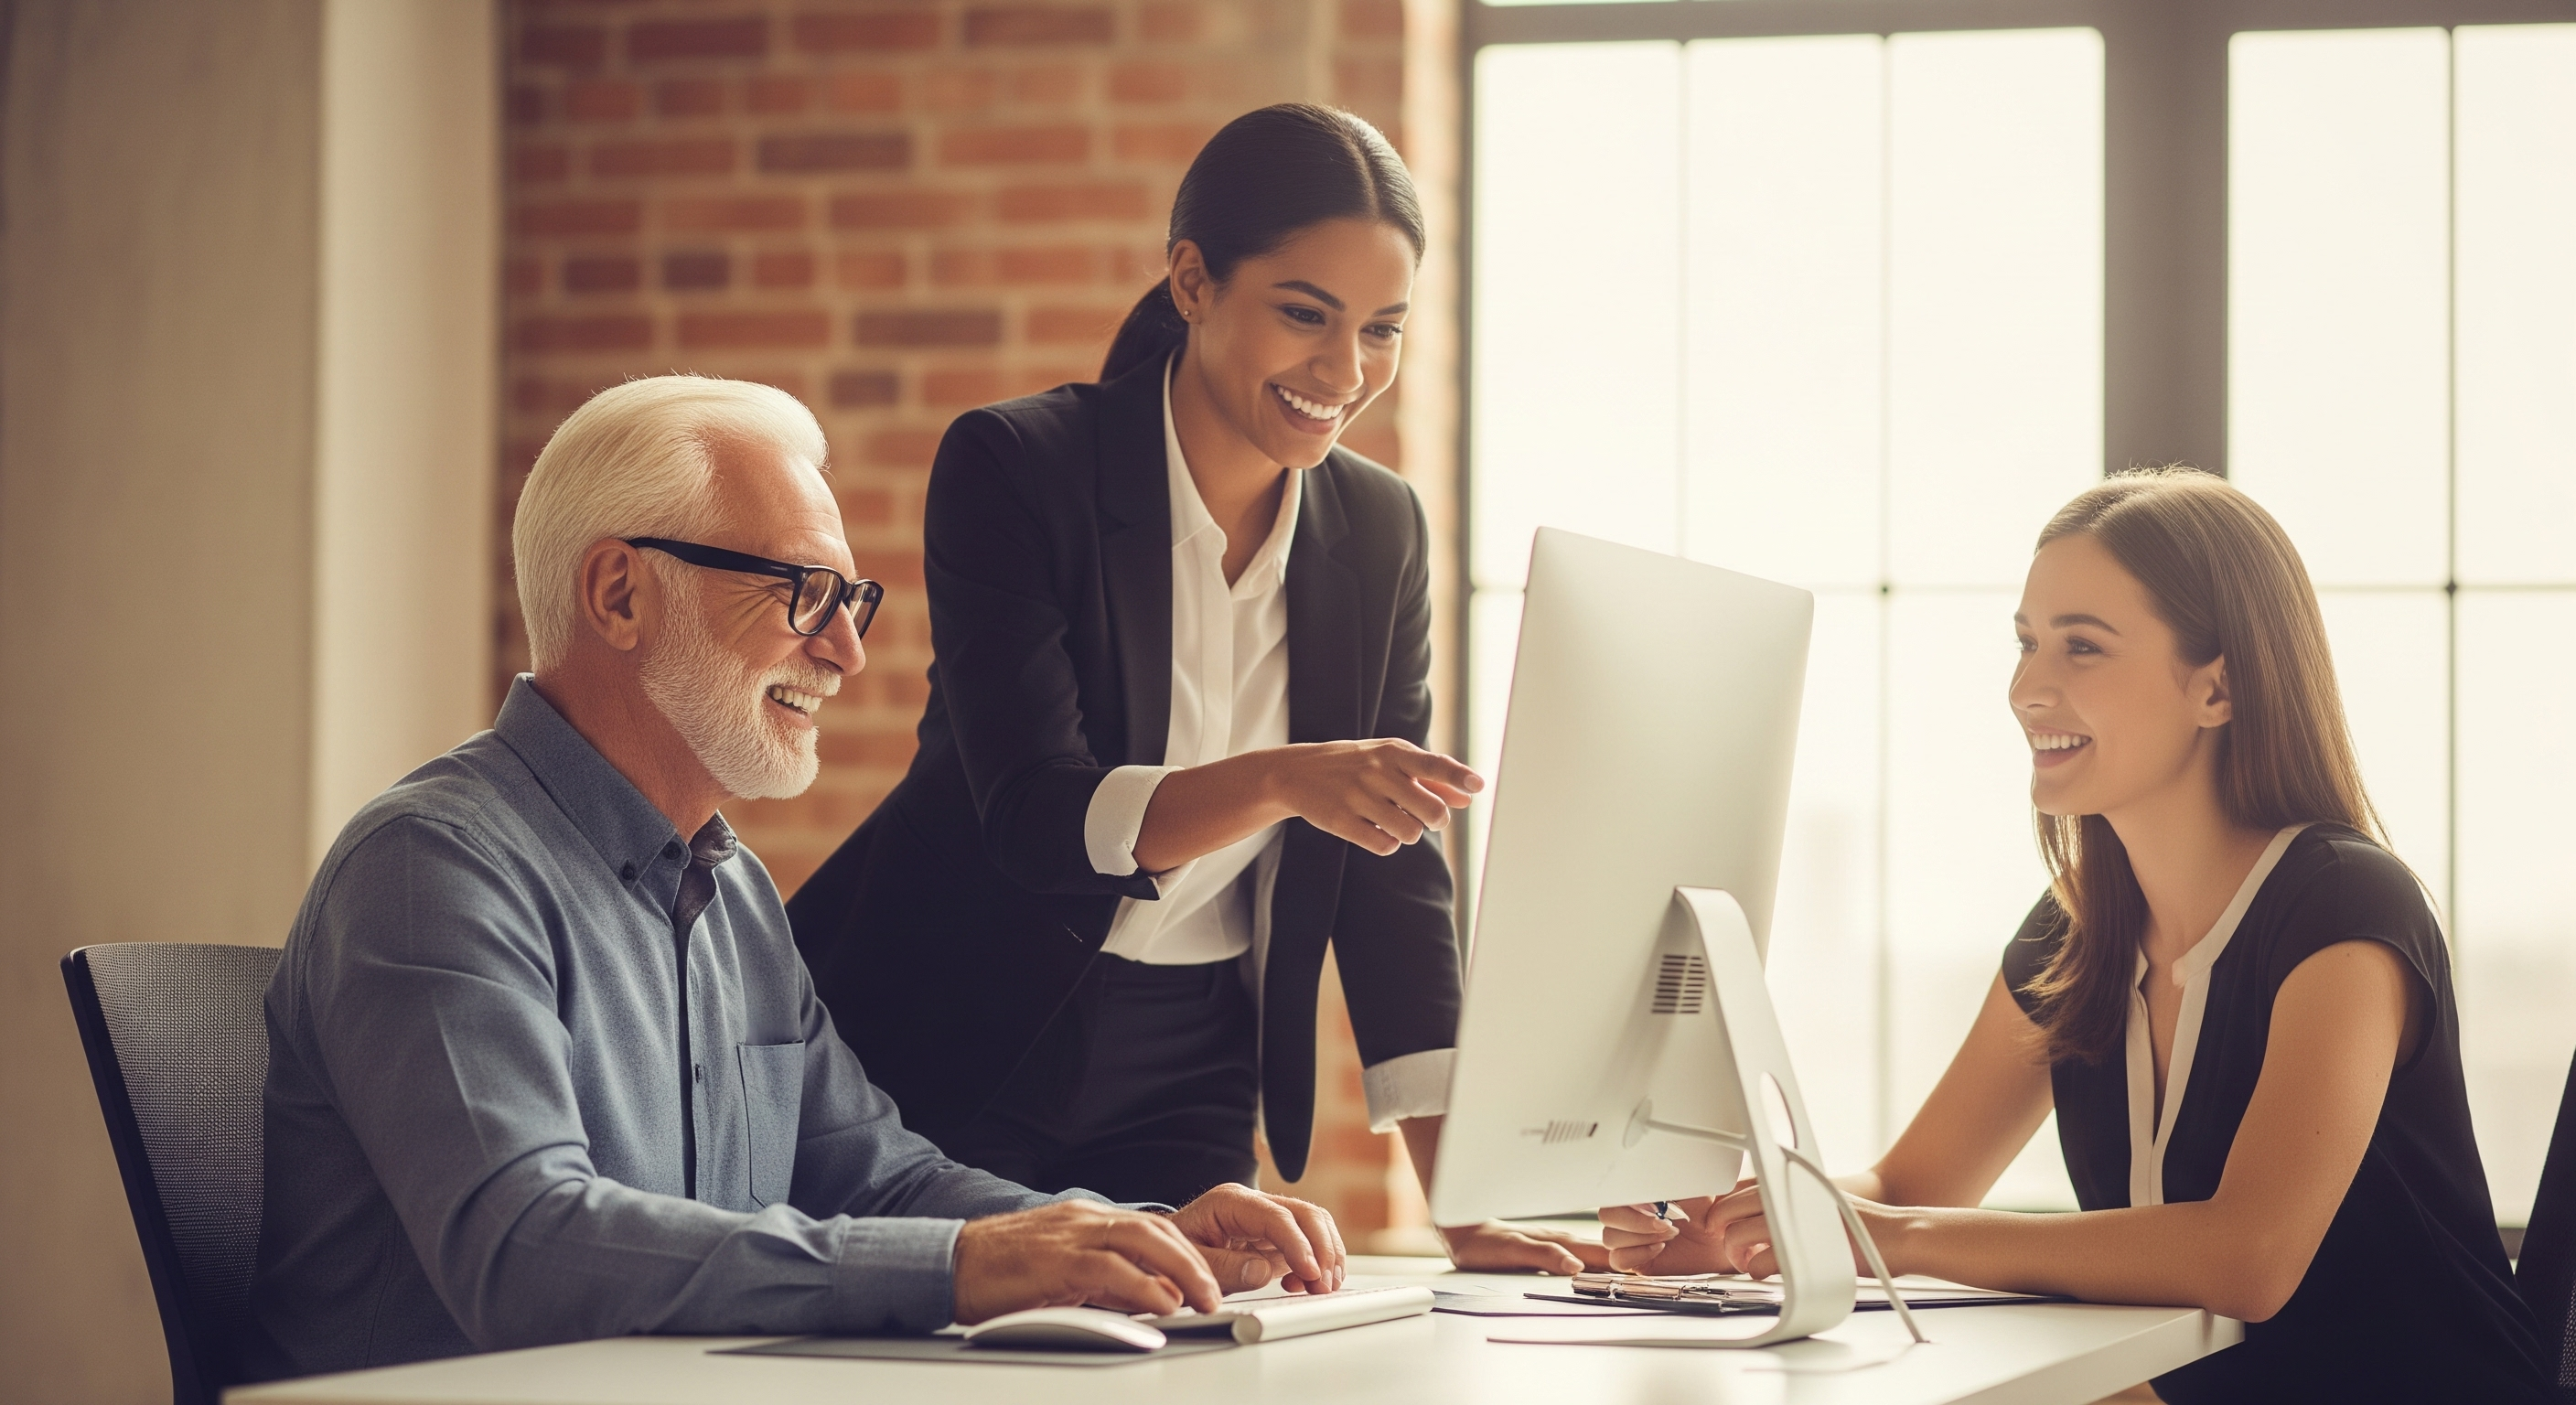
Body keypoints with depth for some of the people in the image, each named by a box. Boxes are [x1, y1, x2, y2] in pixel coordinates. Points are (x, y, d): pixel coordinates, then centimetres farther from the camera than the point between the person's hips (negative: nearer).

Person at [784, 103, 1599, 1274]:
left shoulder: (1379, 534, 1)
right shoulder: (1013, 468, -14)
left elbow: (1394, 874, 1)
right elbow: (1032, 813, -22)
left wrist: (1462, 1205, -8)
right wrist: (1282, 780, -40)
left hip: (1185, 1082, 4)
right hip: (951, 1061, -4)